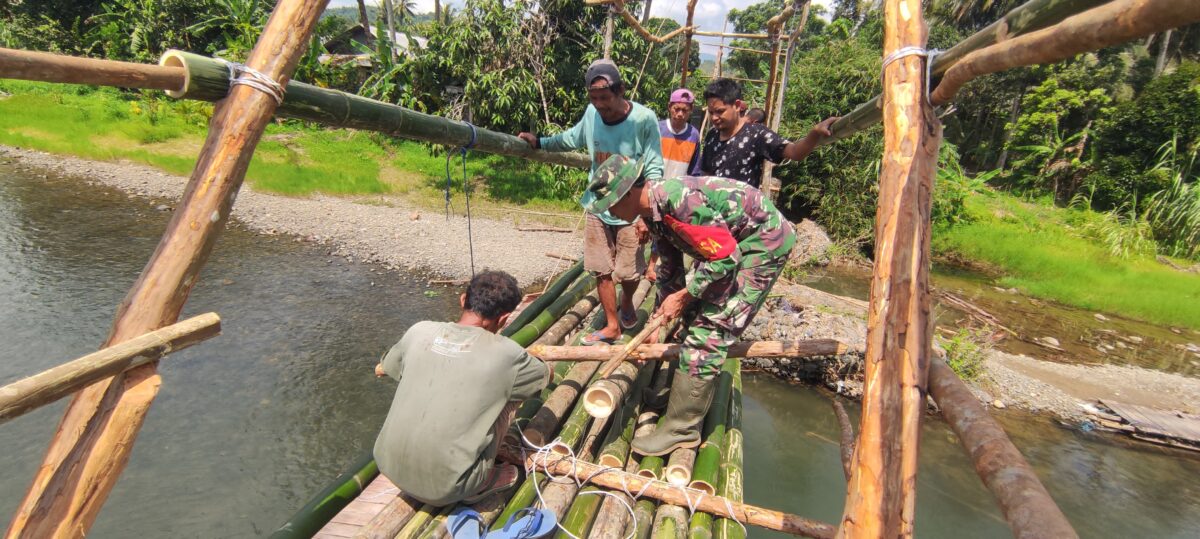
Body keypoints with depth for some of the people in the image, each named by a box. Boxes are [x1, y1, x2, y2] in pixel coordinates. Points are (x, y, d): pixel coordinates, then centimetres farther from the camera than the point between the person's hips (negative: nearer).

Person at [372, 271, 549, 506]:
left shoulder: (419, 331, -2)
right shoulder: (506, 354, -11)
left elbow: (381, 370, 19)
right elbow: (546, 375, 11)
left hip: (388, 467, 4)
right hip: (443, 488, -4)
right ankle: (480, 485, 17)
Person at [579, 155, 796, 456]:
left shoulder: (678, 200, -31)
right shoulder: (653, 211, 0)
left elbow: (726, 258, -27)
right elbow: (670, 267, 11)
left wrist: (682, 296, -18)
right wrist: (657, 322, 13)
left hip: (765, 241, -10)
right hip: (734, 241, 10)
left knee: (709, 327, -12)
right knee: (691, 314, 14)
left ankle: (681, 429, -4)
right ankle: (681, 393, 31)